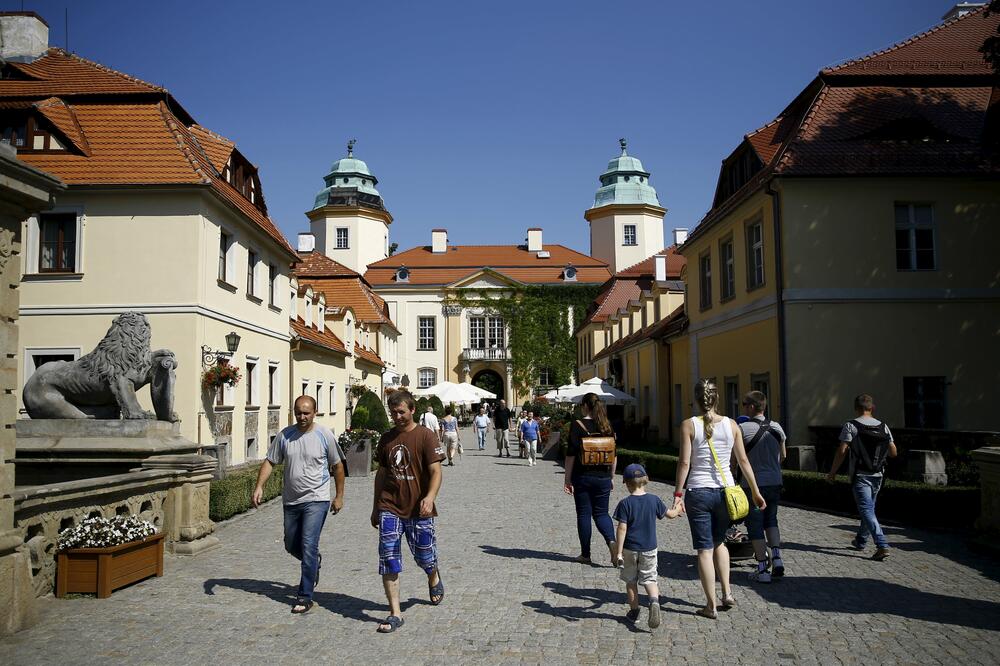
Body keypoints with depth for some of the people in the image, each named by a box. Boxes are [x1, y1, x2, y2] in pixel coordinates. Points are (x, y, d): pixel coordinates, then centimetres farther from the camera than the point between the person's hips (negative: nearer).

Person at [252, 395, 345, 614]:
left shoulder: (324, 435, -6)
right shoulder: (284, 435, 1)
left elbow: (337, 466, 2)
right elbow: (270, 462, 4)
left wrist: (339, 496, 2)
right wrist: (259, 486, -10)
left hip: (316, 500, -4)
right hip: (291, 500, 5)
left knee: (308, 546, -11)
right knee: (291, 546, 16)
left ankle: (305, 597, -3)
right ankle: (314, 563, 46)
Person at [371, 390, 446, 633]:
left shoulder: (426, 436, -7)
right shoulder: (386, 439, 8)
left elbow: (435, 472, -12)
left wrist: (430, 497, -30)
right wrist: (376, 508, 17)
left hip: (418, 510, -3)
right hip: (389, 510, 3)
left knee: (424, 556, 9)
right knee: (388, 561, -4)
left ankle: (434, 577, 45)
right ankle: (395, 615, 4)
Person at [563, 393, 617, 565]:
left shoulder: (577, 425, -9)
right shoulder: (607, 427, 4)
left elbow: (571, 454, -11)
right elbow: (614, 455, 8)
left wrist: (567, 478, -5)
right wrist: (611, 477, 18)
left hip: (582, 477, -3)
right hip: (603, 478, 3)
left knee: (583, 514, 7)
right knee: (601, 513, 13)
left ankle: (585, 554, 12)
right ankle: (612, 542, -12)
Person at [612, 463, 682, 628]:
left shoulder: (625, 504, -13)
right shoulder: (654, 500, -3)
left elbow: (622, 528, -16)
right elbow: (669, 514, 13)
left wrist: (618, 552, -12)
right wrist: (677, 511, 36)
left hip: (630, 549, -2)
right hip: (649, 549, 2)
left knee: (631, 580, 14)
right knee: (649, 579, 11)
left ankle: (634, 611, 22)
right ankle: (654, 600, -17)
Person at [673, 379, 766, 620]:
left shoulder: (689, 425, -8)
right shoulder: (731, 424, 0)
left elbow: (684, 462, -12)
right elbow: (743, 460, 4)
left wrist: (677, 494, -6)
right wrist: (755, 491, 13)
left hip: (698, 493, -3)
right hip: (725, 491, 3)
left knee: (705, 548, 5)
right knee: (719, 542, 24)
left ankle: (711, 606, 9)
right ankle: (727, 593, 19)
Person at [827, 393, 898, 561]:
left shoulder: (851, 426, -9)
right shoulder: (883, 427, 5)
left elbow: (841, 451, -14)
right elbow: (893, 452, 5)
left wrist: (832, 472, -5)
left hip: (860, 475, -5)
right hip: (877, 475, 6)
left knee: (867, 510, -7)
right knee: (869, 508, 19)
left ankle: (882, 546, -18)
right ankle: (860, 541, 35)